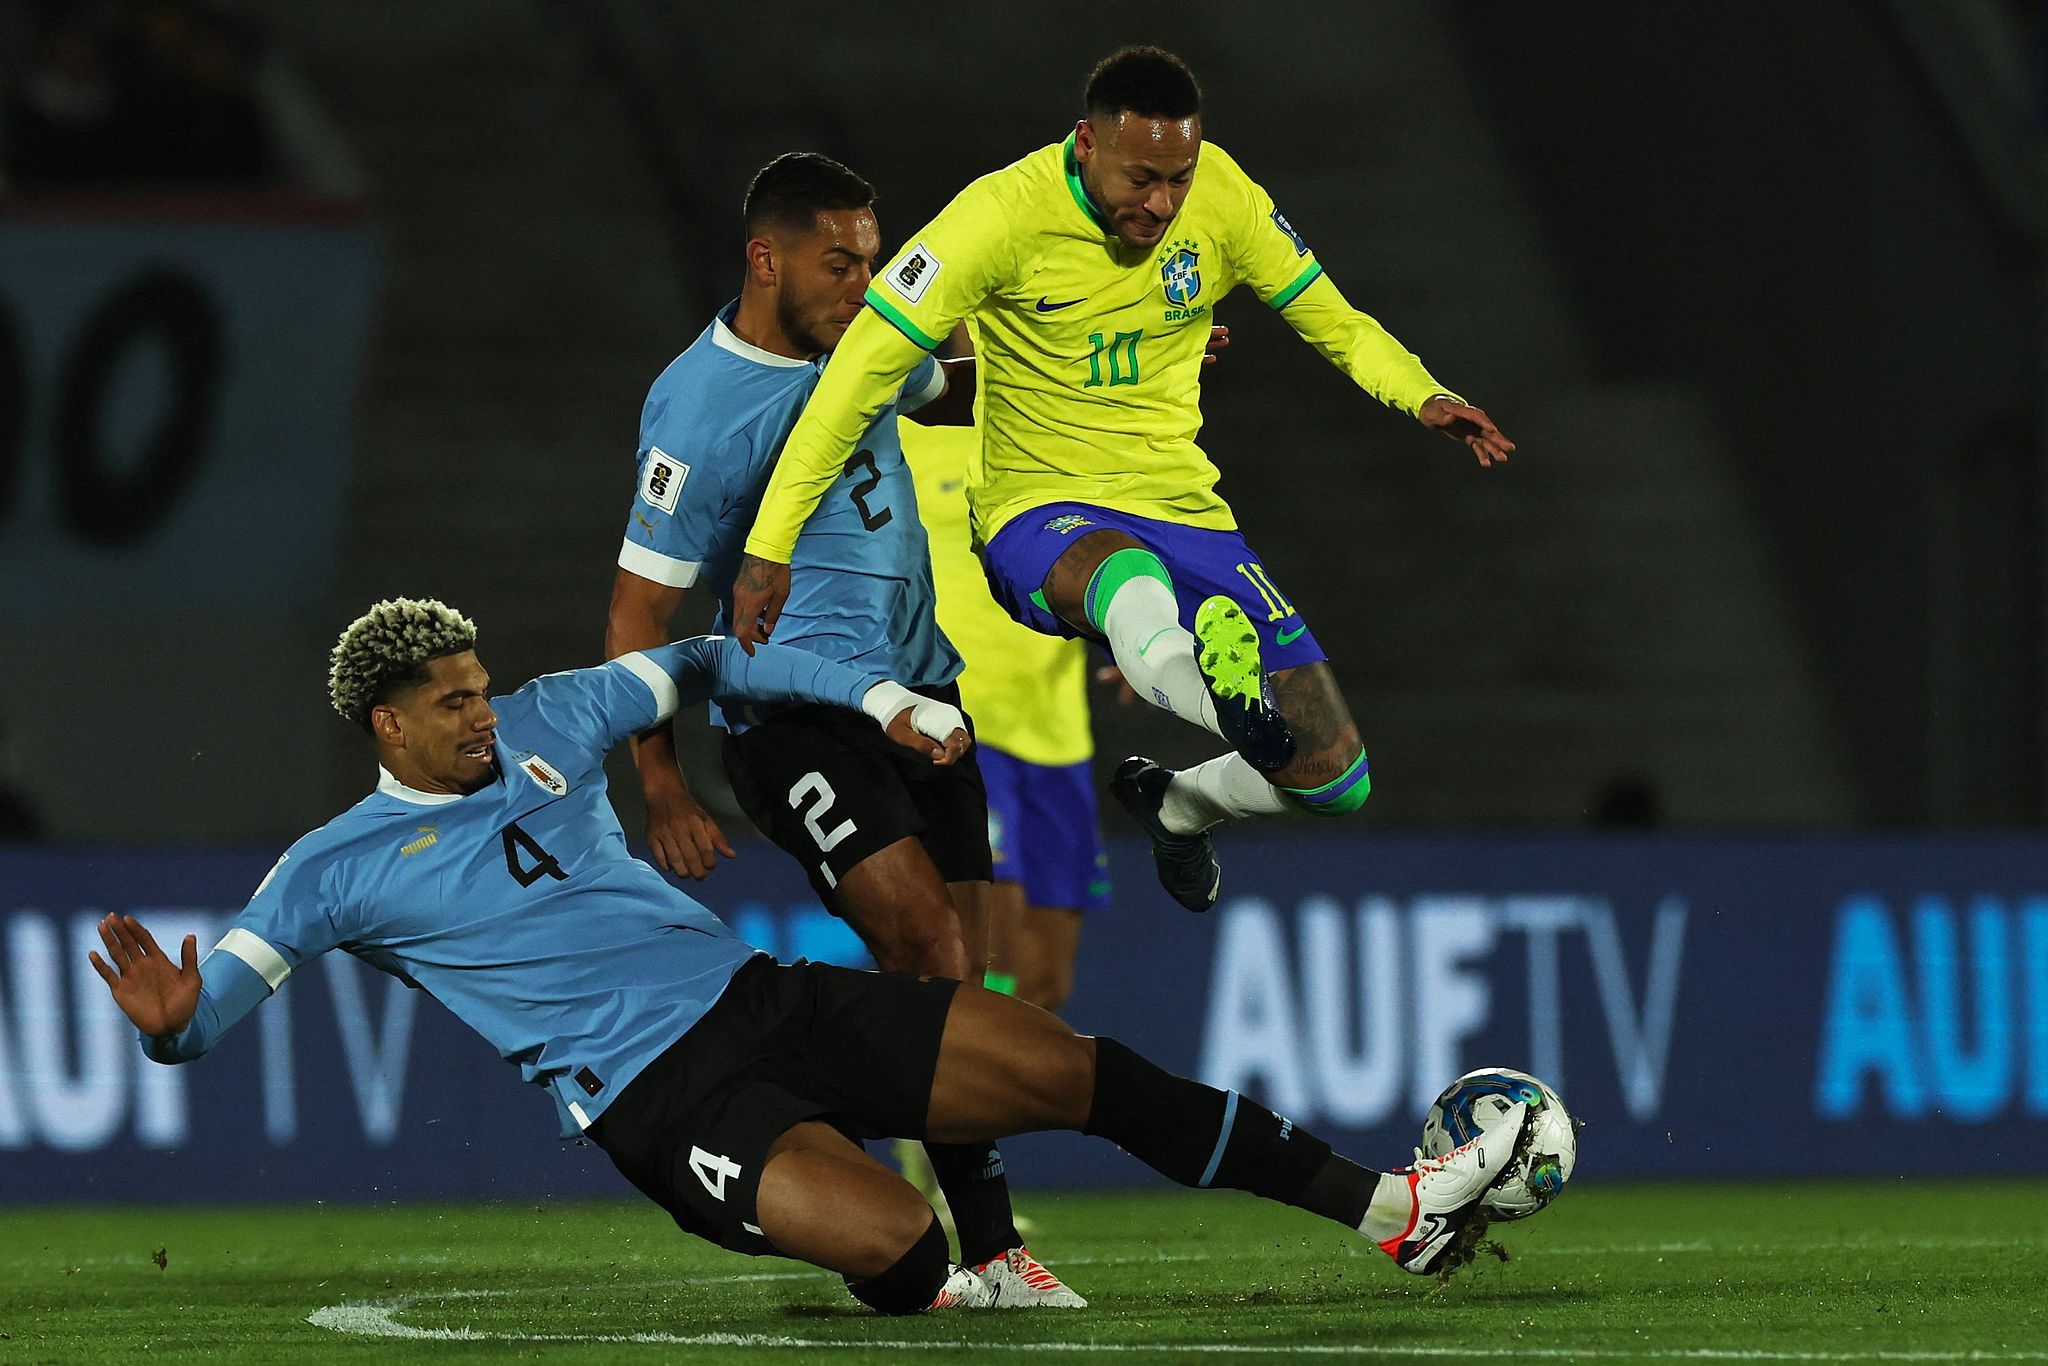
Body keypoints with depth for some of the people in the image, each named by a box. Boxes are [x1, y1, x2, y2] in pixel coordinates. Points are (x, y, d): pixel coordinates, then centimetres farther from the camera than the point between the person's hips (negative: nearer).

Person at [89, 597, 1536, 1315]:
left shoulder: (543, 726, 13)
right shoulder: (337, 871, -2)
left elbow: (699, 664, 27)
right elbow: (214, 1002, -8)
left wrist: (879, 695, 20)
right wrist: (170, 1017, -33)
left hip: (764, 999, 6)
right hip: (660, 1097, -6)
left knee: (1078, 1068, -3)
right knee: (907, 1256, -35)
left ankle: (1394, 1207, 0)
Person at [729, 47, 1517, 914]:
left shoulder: (1221, 199, -4)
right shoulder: (1006, 215, -16)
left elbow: (1332, 321, 9)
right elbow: (866, 366, -15)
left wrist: (1424, 396, -13)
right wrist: (770, 547, -18)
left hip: (1183, 510, 5)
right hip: (1042, 514, -5)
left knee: (1336, 779, -3)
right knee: (1133, 584, -44)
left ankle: (1173, 804, 26)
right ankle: (1230, 705, -73)